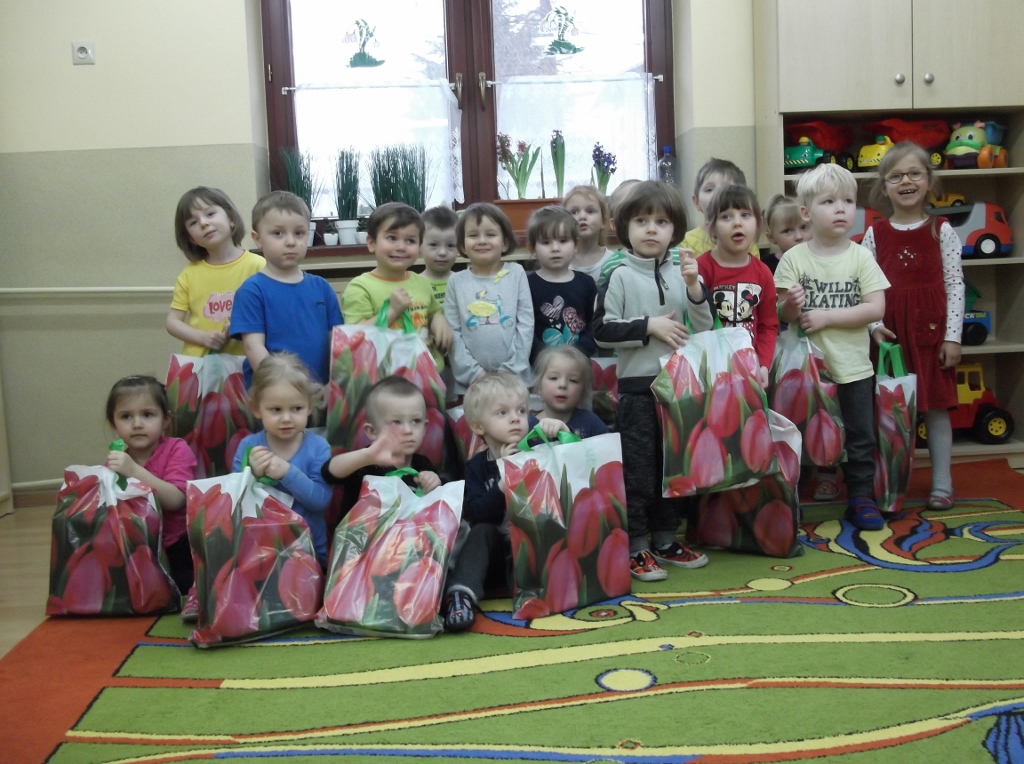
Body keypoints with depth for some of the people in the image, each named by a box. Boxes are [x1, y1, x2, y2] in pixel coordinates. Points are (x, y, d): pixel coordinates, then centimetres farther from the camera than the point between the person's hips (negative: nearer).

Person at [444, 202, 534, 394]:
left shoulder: (517, 274, 3)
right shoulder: (456, 281, 3)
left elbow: (526, 324, 0)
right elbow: (452, 332, 0)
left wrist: (510, 370, -7)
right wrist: (474, 373, -8)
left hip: (515, 378, 0)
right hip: (470, 382, 0)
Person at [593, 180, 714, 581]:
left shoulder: (682, 273, 5)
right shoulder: (620, 276, -5)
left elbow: (704, 329, 5)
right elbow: (602, 330, -8)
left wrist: (694, 287, -9)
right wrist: (648, 326, -15)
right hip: (637, 386, -4)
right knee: (638, 469, 1)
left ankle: (666, 539, 26)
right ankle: (636, 547, 11)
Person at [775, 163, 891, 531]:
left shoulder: (860, 256, -3)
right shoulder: (794, 258, -5)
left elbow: (876, 309, -10)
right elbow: (781, 313, -4)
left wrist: (826, 315, -17)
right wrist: (790, 307, -27)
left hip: (853, 366, 1)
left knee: (860, 437, 10)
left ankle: (861, 498, 24)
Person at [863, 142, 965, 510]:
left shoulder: (941, 230, 1)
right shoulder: (875, 234, 4)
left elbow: (954, 284, -1)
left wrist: (953, 336, -6)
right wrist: (875, 325, -9)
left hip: (932, 330, -1)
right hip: (890, 332, 1)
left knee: (936, 406, 5)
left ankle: (942, 484, 14)